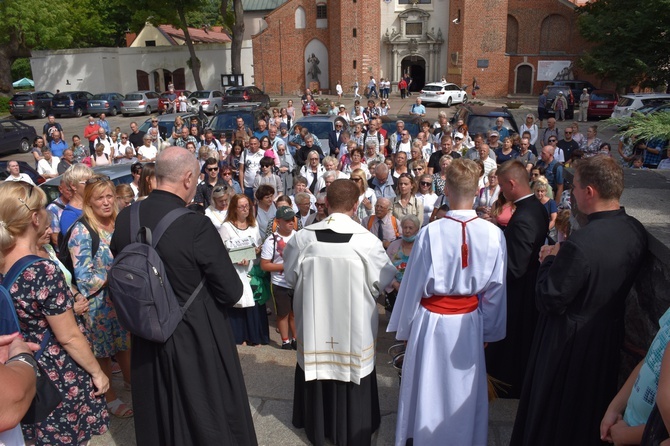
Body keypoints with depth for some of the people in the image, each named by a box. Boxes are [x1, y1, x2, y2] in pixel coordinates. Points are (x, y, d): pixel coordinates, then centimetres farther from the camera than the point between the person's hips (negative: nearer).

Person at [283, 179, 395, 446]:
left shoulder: (303, 237, -11)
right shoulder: (367, 240, -17)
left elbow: (290, 276, 3)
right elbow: (384, 280, -3)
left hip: (314, 326, 2)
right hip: (354, 327, -2)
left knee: (317, 365, 20)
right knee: (351, 371, 15)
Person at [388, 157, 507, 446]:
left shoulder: (431, 232, -19)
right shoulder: (494, 234, -12)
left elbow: (413, 285, -10)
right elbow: (496, 289, -3)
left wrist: (404, 328, 4)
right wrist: (488, 331, 12)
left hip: (431, 322, -2)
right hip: (470, 323, 2)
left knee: (428, 390, 16)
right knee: (464, 392, 19)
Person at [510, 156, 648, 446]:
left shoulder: (579, 245, -34)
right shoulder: (637, 231, -8)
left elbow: (548, 301, -25)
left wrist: (550, 261, -11)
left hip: (572, 339, -7)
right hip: (611, 334, 7)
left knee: (554, 413, 16)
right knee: (594, 406, 29)